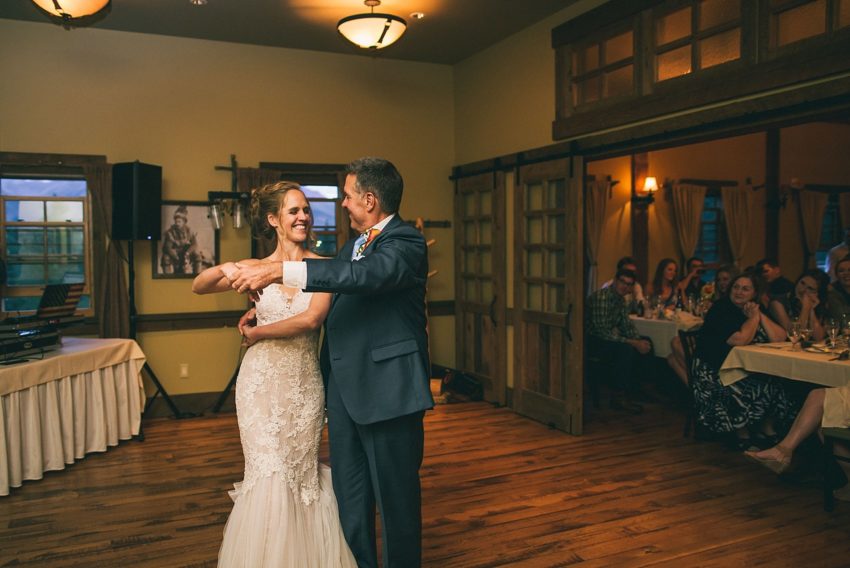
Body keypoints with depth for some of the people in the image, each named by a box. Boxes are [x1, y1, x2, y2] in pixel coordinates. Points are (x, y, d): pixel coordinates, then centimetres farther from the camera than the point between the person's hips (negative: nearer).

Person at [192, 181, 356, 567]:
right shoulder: (256, 268, 3)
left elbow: (311, 319, -18)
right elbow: (198, 287, 1)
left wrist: (257, 333, -8)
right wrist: (224, 269, -20)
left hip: (304, 386, 0)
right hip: (261, 382, 1)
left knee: (300, 473, 12)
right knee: (268, 474, 2)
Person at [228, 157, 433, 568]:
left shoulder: (406, 243, -12)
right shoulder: (354, 243, 14)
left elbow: (365, 275, -31)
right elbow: (328, 296, 27)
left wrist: (278, 271, -35)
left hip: (387, 389, -8)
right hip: (344, 387, 8)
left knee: (397, 495, 7)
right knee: (349, 498, 16)